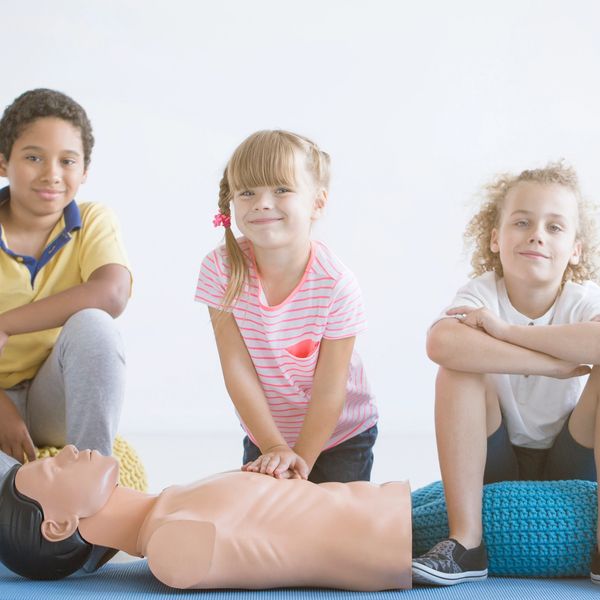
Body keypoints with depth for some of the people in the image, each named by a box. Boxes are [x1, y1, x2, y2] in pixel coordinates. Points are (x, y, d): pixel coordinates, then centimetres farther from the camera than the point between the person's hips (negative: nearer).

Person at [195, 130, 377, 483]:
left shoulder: (336, 283, -25)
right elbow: (237, 368, -18)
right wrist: (274, 446, -20)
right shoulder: (221, 269, -19)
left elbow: (329, 388, -19)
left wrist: (301, 459, -18)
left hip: (341, 434, -2)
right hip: (264, 432, 2)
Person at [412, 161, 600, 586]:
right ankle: (465, 543, -27)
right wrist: (555, 363, -38)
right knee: (458, 367, -25)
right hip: (496, 467, 0)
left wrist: (504, 329, -36)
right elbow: (441, 343, -41)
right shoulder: (482, 294, -14)